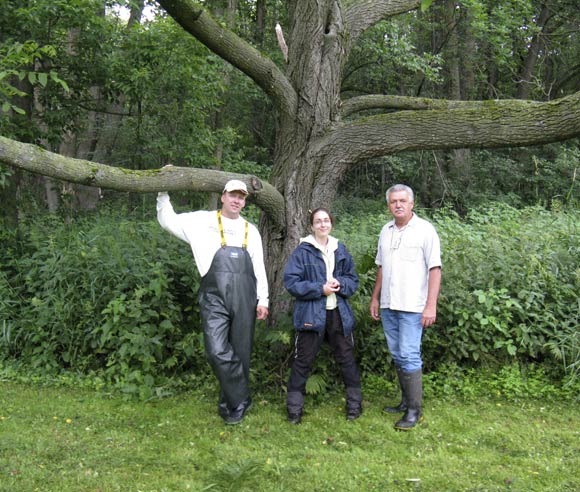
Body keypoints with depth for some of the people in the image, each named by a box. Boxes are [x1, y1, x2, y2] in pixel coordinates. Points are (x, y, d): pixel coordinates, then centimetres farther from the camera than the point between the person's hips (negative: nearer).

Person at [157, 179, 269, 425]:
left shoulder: (250, 230, 15)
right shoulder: (203, 221, 6)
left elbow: (259, 267, 14)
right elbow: (168, 220, 8)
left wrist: (262, 299, 8)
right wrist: (164, 193, 0)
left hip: (244, 299, 3)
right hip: (214, 298, -3)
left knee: (241, 352, 7)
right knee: (217, 351, -15)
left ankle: (231, 403, 24)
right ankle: (240, 400, 3)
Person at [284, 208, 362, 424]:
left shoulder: (341, 250, 9)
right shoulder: (302, 251, -5)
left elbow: (353, 280, 12)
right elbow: (291, 281, -10)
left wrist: (340, 284, -10)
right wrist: (320, 288, -15)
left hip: (338, 313, 4)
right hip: (311, 314, -4)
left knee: (346, 357, 11)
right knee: (303, 361, 4)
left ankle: (354, 402, 27)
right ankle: (294, 407, 17)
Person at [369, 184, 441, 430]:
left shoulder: (425, 230, -7)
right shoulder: (386, 231, 11)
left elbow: (435, 269, -10)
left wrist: (431, 305, -16)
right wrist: (375, 298, 15)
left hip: (412, 306, -6)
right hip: (388, 305, 6)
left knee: (409, 356, -6)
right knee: (397, 355, 13)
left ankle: (414, 410, 5)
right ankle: (406, 401, 26)